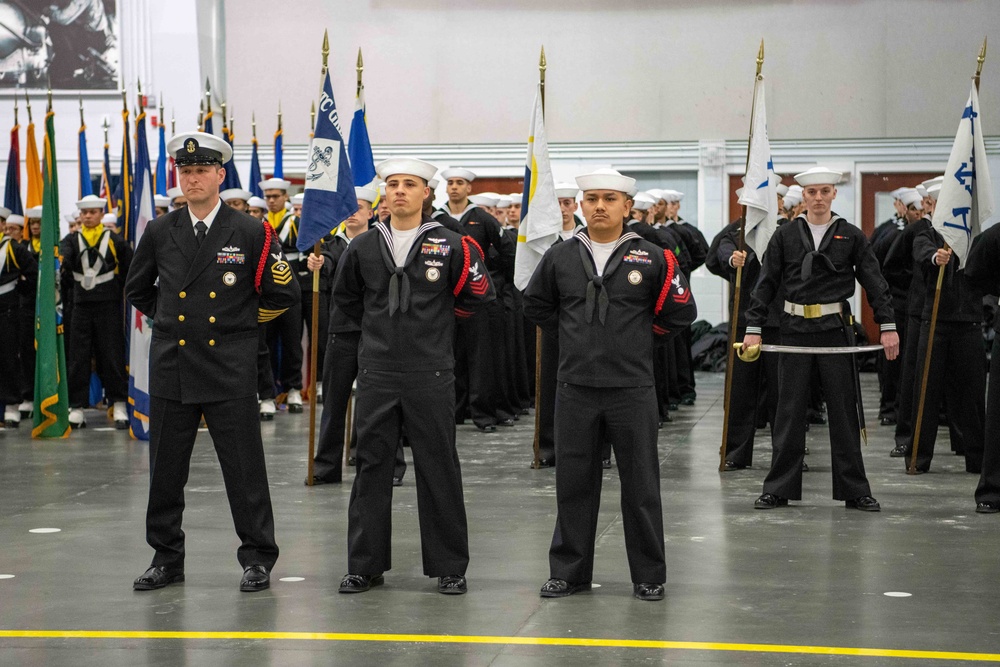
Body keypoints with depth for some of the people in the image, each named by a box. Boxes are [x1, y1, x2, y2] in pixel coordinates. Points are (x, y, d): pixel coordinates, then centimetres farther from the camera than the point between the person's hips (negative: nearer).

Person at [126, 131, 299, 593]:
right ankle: (166, 558, 19)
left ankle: (257, 559, 9)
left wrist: (240, 319, 9)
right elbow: (137, 290, 22)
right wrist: (170, 318, 14)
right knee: (165, 469, 7)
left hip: (229, 368, -3)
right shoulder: (159, 233, 6)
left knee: (244, 469, -1)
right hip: (171, 368, 3)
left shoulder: (250, 234, -2)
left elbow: (285, 293, 4)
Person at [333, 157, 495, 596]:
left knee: (439, 471, 2)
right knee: (371, 469, 5)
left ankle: (449, 567, 10)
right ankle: (365, 564, 13)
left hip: (431, 374, -2)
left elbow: (478, 296, 8)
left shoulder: (450, 246, -2)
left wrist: (438, 322, 10)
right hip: (377, 374, 2)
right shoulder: (363, 248, 5)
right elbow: (344, 296, 21)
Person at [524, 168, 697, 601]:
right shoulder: (560, 258, 5)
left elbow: (680, 312, 7)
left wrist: (642, 339, 6)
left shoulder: (652, 259, -1)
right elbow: (535, 305, 19)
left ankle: (649, 577, 13)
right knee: (573, 484, 8)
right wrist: (575, 336, 13)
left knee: (641, 486, 3)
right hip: (575, 389, 2)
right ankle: (569, 572, 18)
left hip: (632, 388, -2)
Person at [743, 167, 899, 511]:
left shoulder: (851, 236, 4)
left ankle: (854, 490, 9)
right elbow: (766, 284, 5)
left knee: (844, 410, 3)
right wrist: (754, 327, -2)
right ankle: (779, 489, 9)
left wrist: (888, 326, -4)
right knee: (789, 411, 3)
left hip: (836, 328, 0)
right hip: (795, 328, 0)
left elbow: (875, 282, 3)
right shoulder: (785, 235, 5)